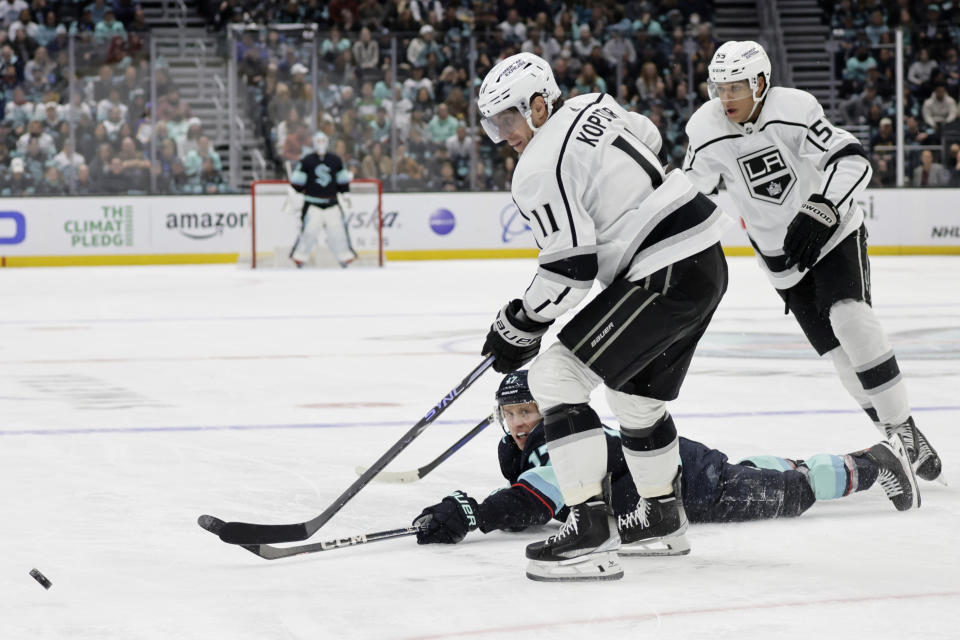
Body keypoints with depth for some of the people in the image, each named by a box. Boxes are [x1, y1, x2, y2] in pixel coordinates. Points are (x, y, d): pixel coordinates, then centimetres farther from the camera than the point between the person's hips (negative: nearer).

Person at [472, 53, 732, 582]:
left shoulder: (540, 169, -14)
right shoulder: (593, 107, 12)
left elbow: (570, 267, -17)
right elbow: (648, 139, 32)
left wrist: (520, 327, -5)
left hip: (664, 277, -10)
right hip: (706, 261, 10)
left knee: (555, 376, -10)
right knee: (639, 394, 27)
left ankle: (590, 531, -17)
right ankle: (664, 517, 46)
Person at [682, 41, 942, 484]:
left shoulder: (793, 110, -24)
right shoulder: (706, 131, -12)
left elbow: (852, 161, -31)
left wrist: (820, 211, -43)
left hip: (834, 232, -4)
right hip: (780, 252, 4)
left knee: (851, 319, -25)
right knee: (837, 348, 0)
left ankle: (904, 428, -17)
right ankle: (896, 439, 11)